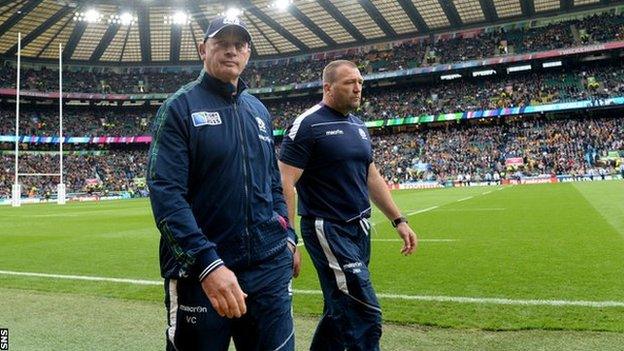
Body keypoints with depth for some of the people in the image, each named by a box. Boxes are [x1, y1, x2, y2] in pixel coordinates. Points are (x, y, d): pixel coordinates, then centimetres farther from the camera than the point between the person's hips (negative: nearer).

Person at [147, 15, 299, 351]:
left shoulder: (259, 111, 14)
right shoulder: (180, 107, -5)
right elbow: (165, 193, -16)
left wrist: (288, 236, 9)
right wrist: (208, 263, -25)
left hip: (270, 266, 5)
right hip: (199, 271, -5)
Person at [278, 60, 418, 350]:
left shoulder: (358, 126, 14)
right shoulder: (308, 125, -11)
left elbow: (372, 178, 20)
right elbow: (285, 184, -16)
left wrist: (399, 220, 17)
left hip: (360, 230, 8)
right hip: (328, 230, -8)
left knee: (341, 313, 16)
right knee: (366, 317, -7)